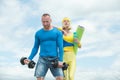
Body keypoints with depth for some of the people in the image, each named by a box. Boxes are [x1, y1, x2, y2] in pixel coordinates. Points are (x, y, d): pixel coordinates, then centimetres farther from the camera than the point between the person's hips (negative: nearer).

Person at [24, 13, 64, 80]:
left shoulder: (57, 32, 4)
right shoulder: (38, 33, 10)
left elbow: (60, 47, -1)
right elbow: (35, 48, 14)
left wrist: (60, 60, -11)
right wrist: (29, 59, 3)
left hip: (54, 59, -1)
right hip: (42, 59, 1)